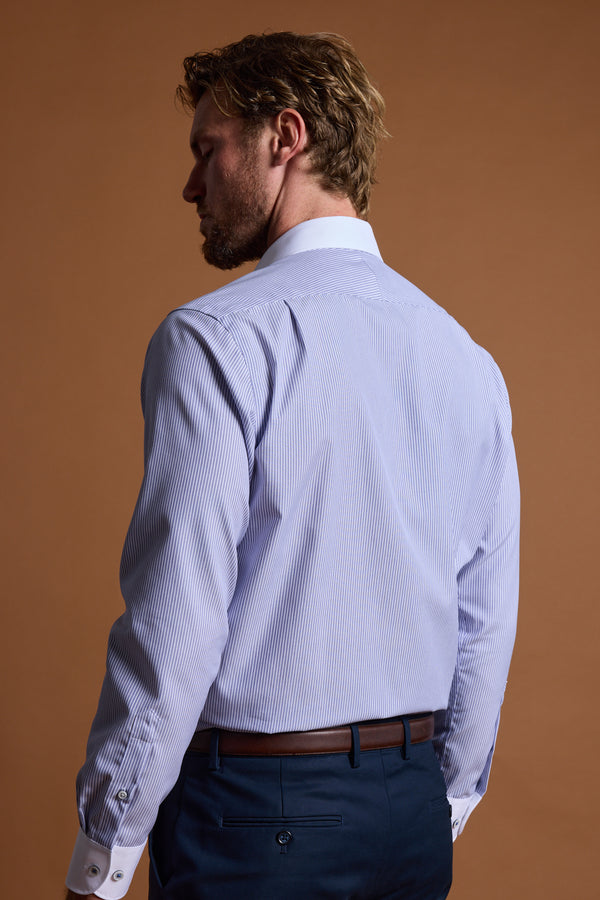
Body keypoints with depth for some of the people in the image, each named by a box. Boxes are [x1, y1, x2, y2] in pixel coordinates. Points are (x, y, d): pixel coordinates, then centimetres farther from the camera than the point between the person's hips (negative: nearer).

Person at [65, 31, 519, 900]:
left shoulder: (217, 340, -15)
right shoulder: (468, 361, 4)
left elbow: (174, 624, -18)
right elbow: (488, 621, 8)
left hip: (254, 809, -6)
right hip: (413, 812, 6)